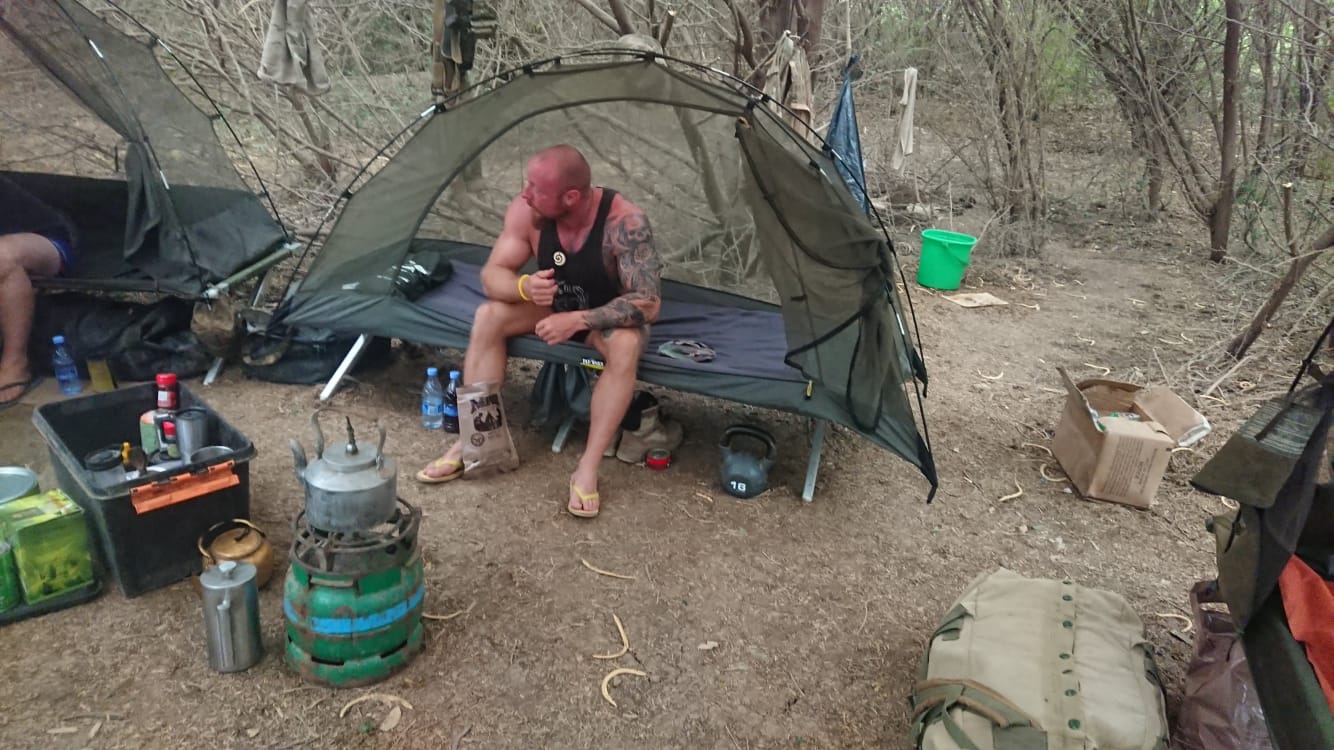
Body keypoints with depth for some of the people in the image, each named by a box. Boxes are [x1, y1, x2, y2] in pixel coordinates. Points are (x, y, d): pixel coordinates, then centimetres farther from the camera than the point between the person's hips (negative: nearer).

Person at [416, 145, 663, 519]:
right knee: (489, 315, -21)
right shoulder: (527, 209, -21)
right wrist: (525, 287, -40)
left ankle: (588, 469, -28)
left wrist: (579, 320, -41)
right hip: (553, 306, 4)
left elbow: (648, 303, -33)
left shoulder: (625, 222, -33)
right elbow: (492, 274, -16)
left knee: (626, 344, -36)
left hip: (606, 317, -4)